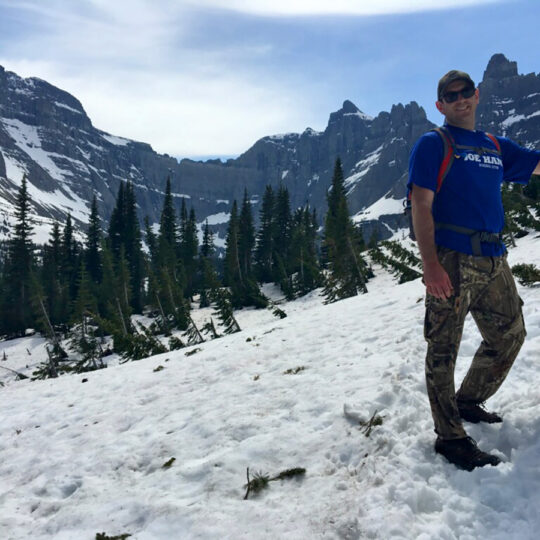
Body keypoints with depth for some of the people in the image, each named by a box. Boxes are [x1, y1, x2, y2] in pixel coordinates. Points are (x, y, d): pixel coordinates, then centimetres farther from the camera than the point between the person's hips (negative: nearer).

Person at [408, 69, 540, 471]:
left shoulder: (497, 147, 18)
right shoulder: (433, 144, -2)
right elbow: (421, 207, -11)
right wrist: (430, 265, -21)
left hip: (494, 261, 8)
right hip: (452, 261, -7)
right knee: (444, 348, -3)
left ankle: (468, 402, 35)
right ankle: (450, 437, 7)